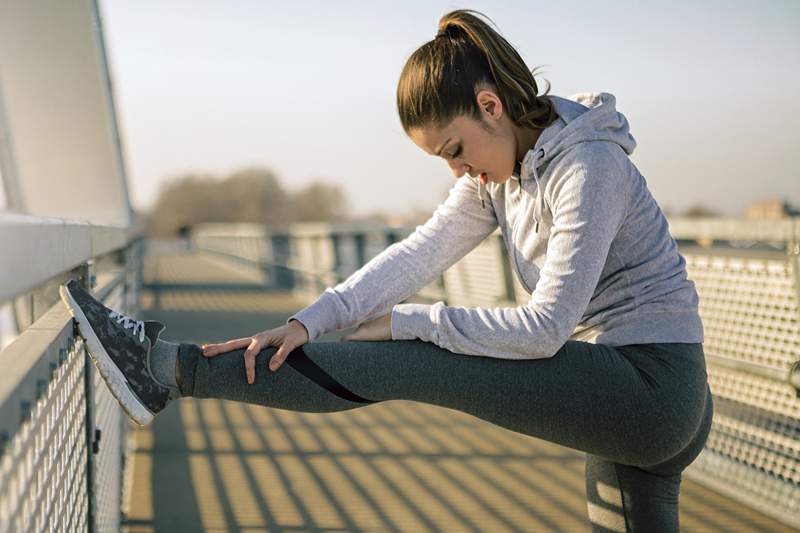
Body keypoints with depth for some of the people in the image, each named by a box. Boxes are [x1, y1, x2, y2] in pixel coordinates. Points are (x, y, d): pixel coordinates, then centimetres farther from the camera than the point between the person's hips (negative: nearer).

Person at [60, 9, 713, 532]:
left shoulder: (589, 167, -18)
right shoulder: (495, 176, 9)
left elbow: (545, 327, -21)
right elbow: (417, 256, -2)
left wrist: (408, 322, -15)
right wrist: (308, 322, -15)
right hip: (623, 395, 8)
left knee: (407, 363, -14)